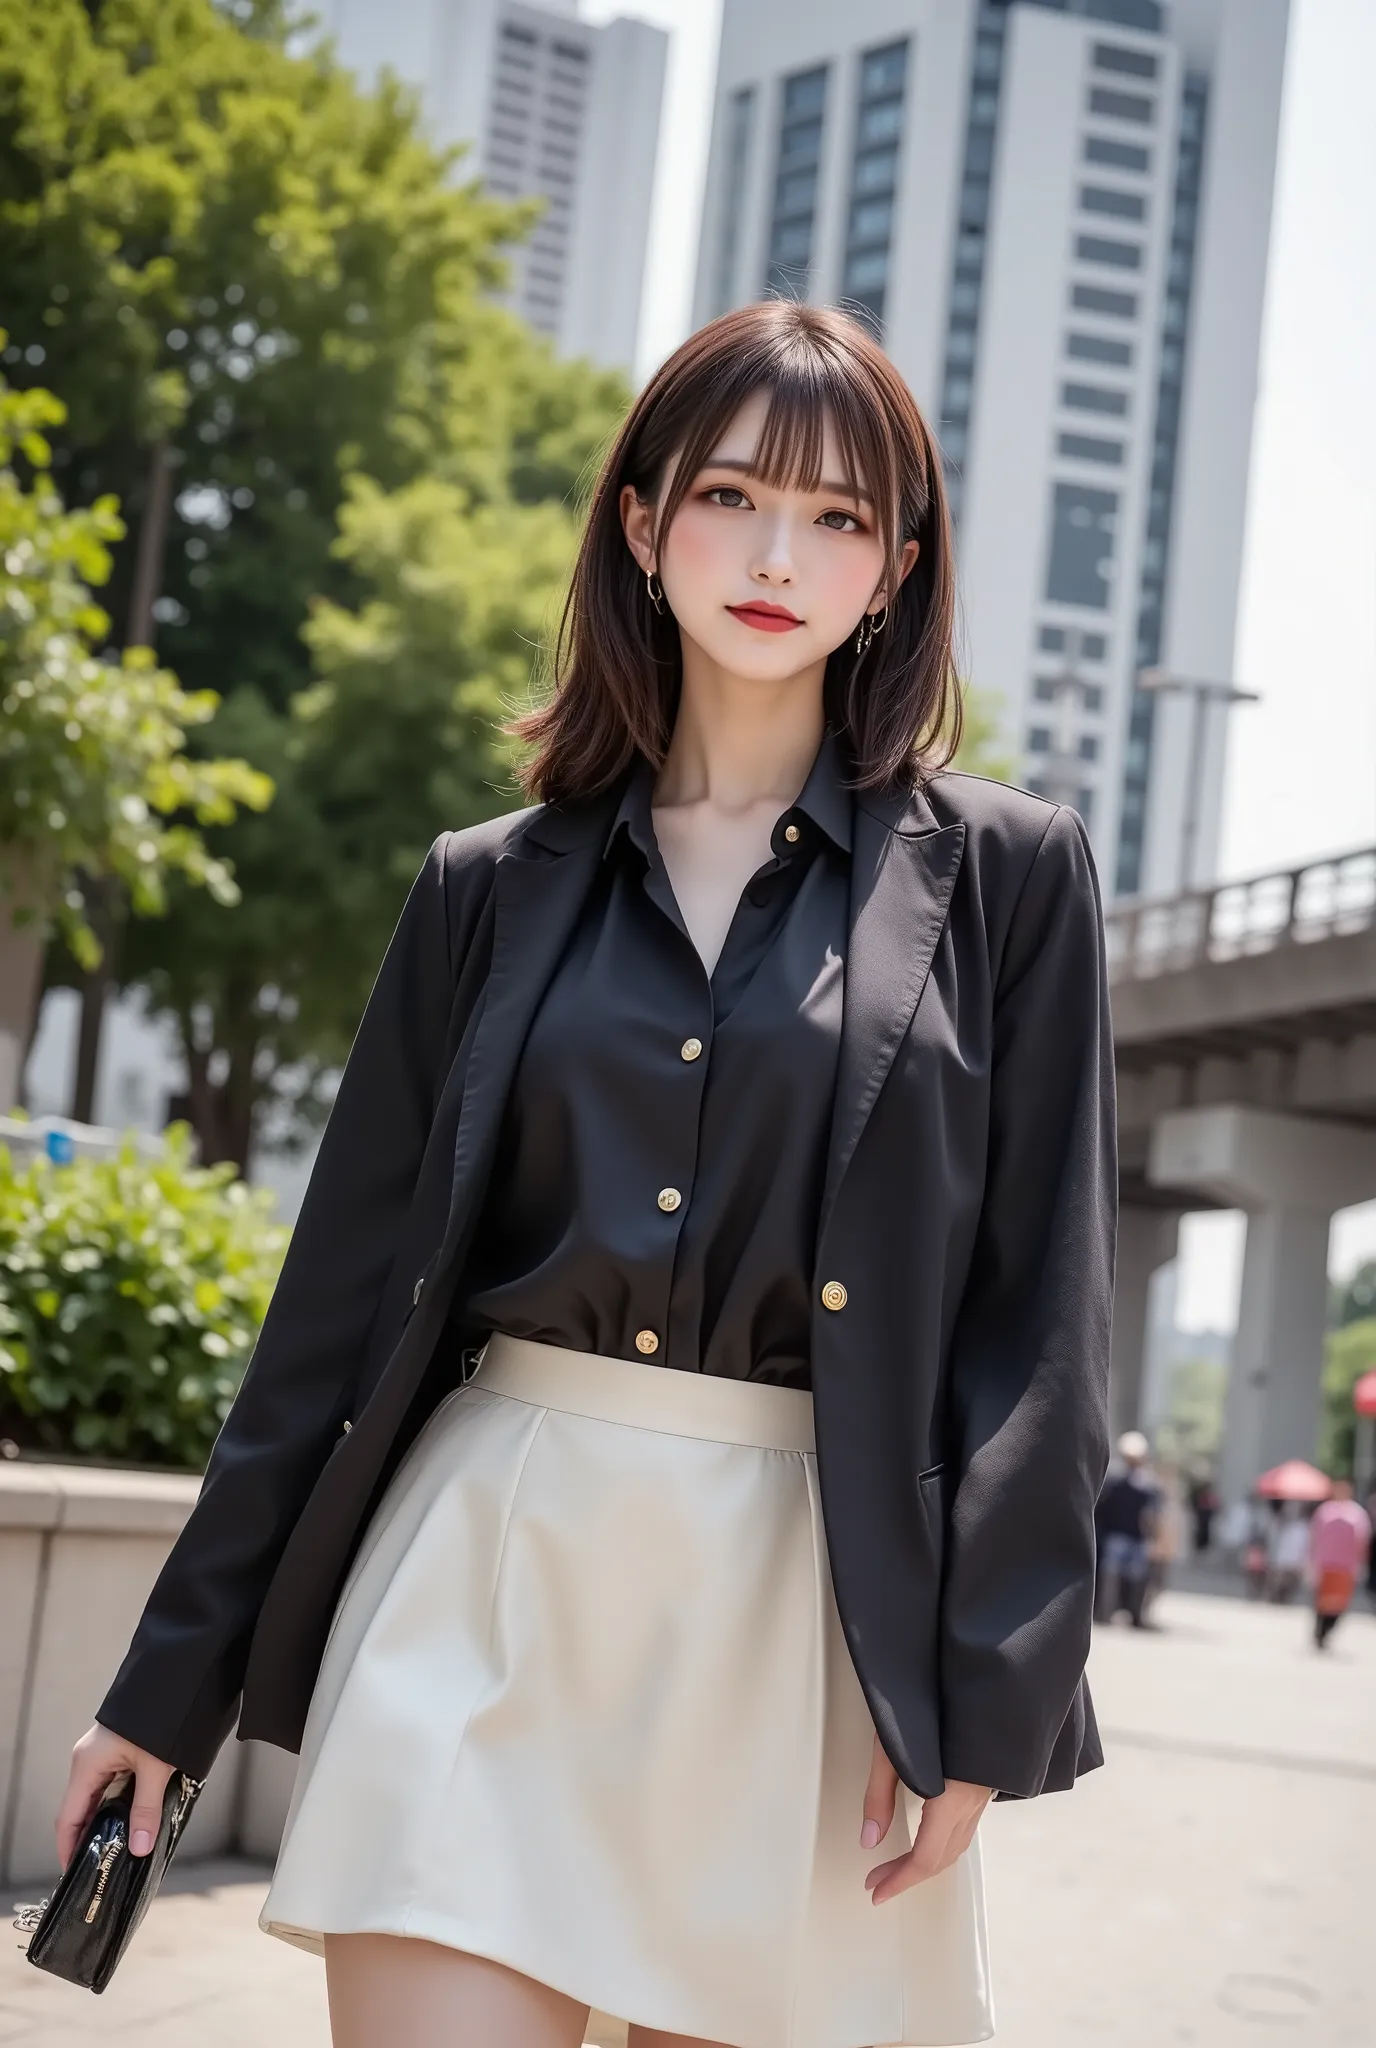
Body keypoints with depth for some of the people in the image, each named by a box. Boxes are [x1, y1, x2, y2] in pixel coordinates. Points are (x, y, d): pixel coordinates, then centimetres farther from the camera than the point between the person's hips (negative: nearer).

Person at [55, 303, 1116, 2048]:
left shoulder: (1002, 876, 4)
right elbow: (347, 1289, 9)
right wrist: (176, 1679, 9)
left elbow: (1042, 1312, 1)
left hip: (802, 1606, -1)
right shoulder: (495, 886, 8)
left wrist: (984, 1691, -8)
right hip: (483, 1574, 1)